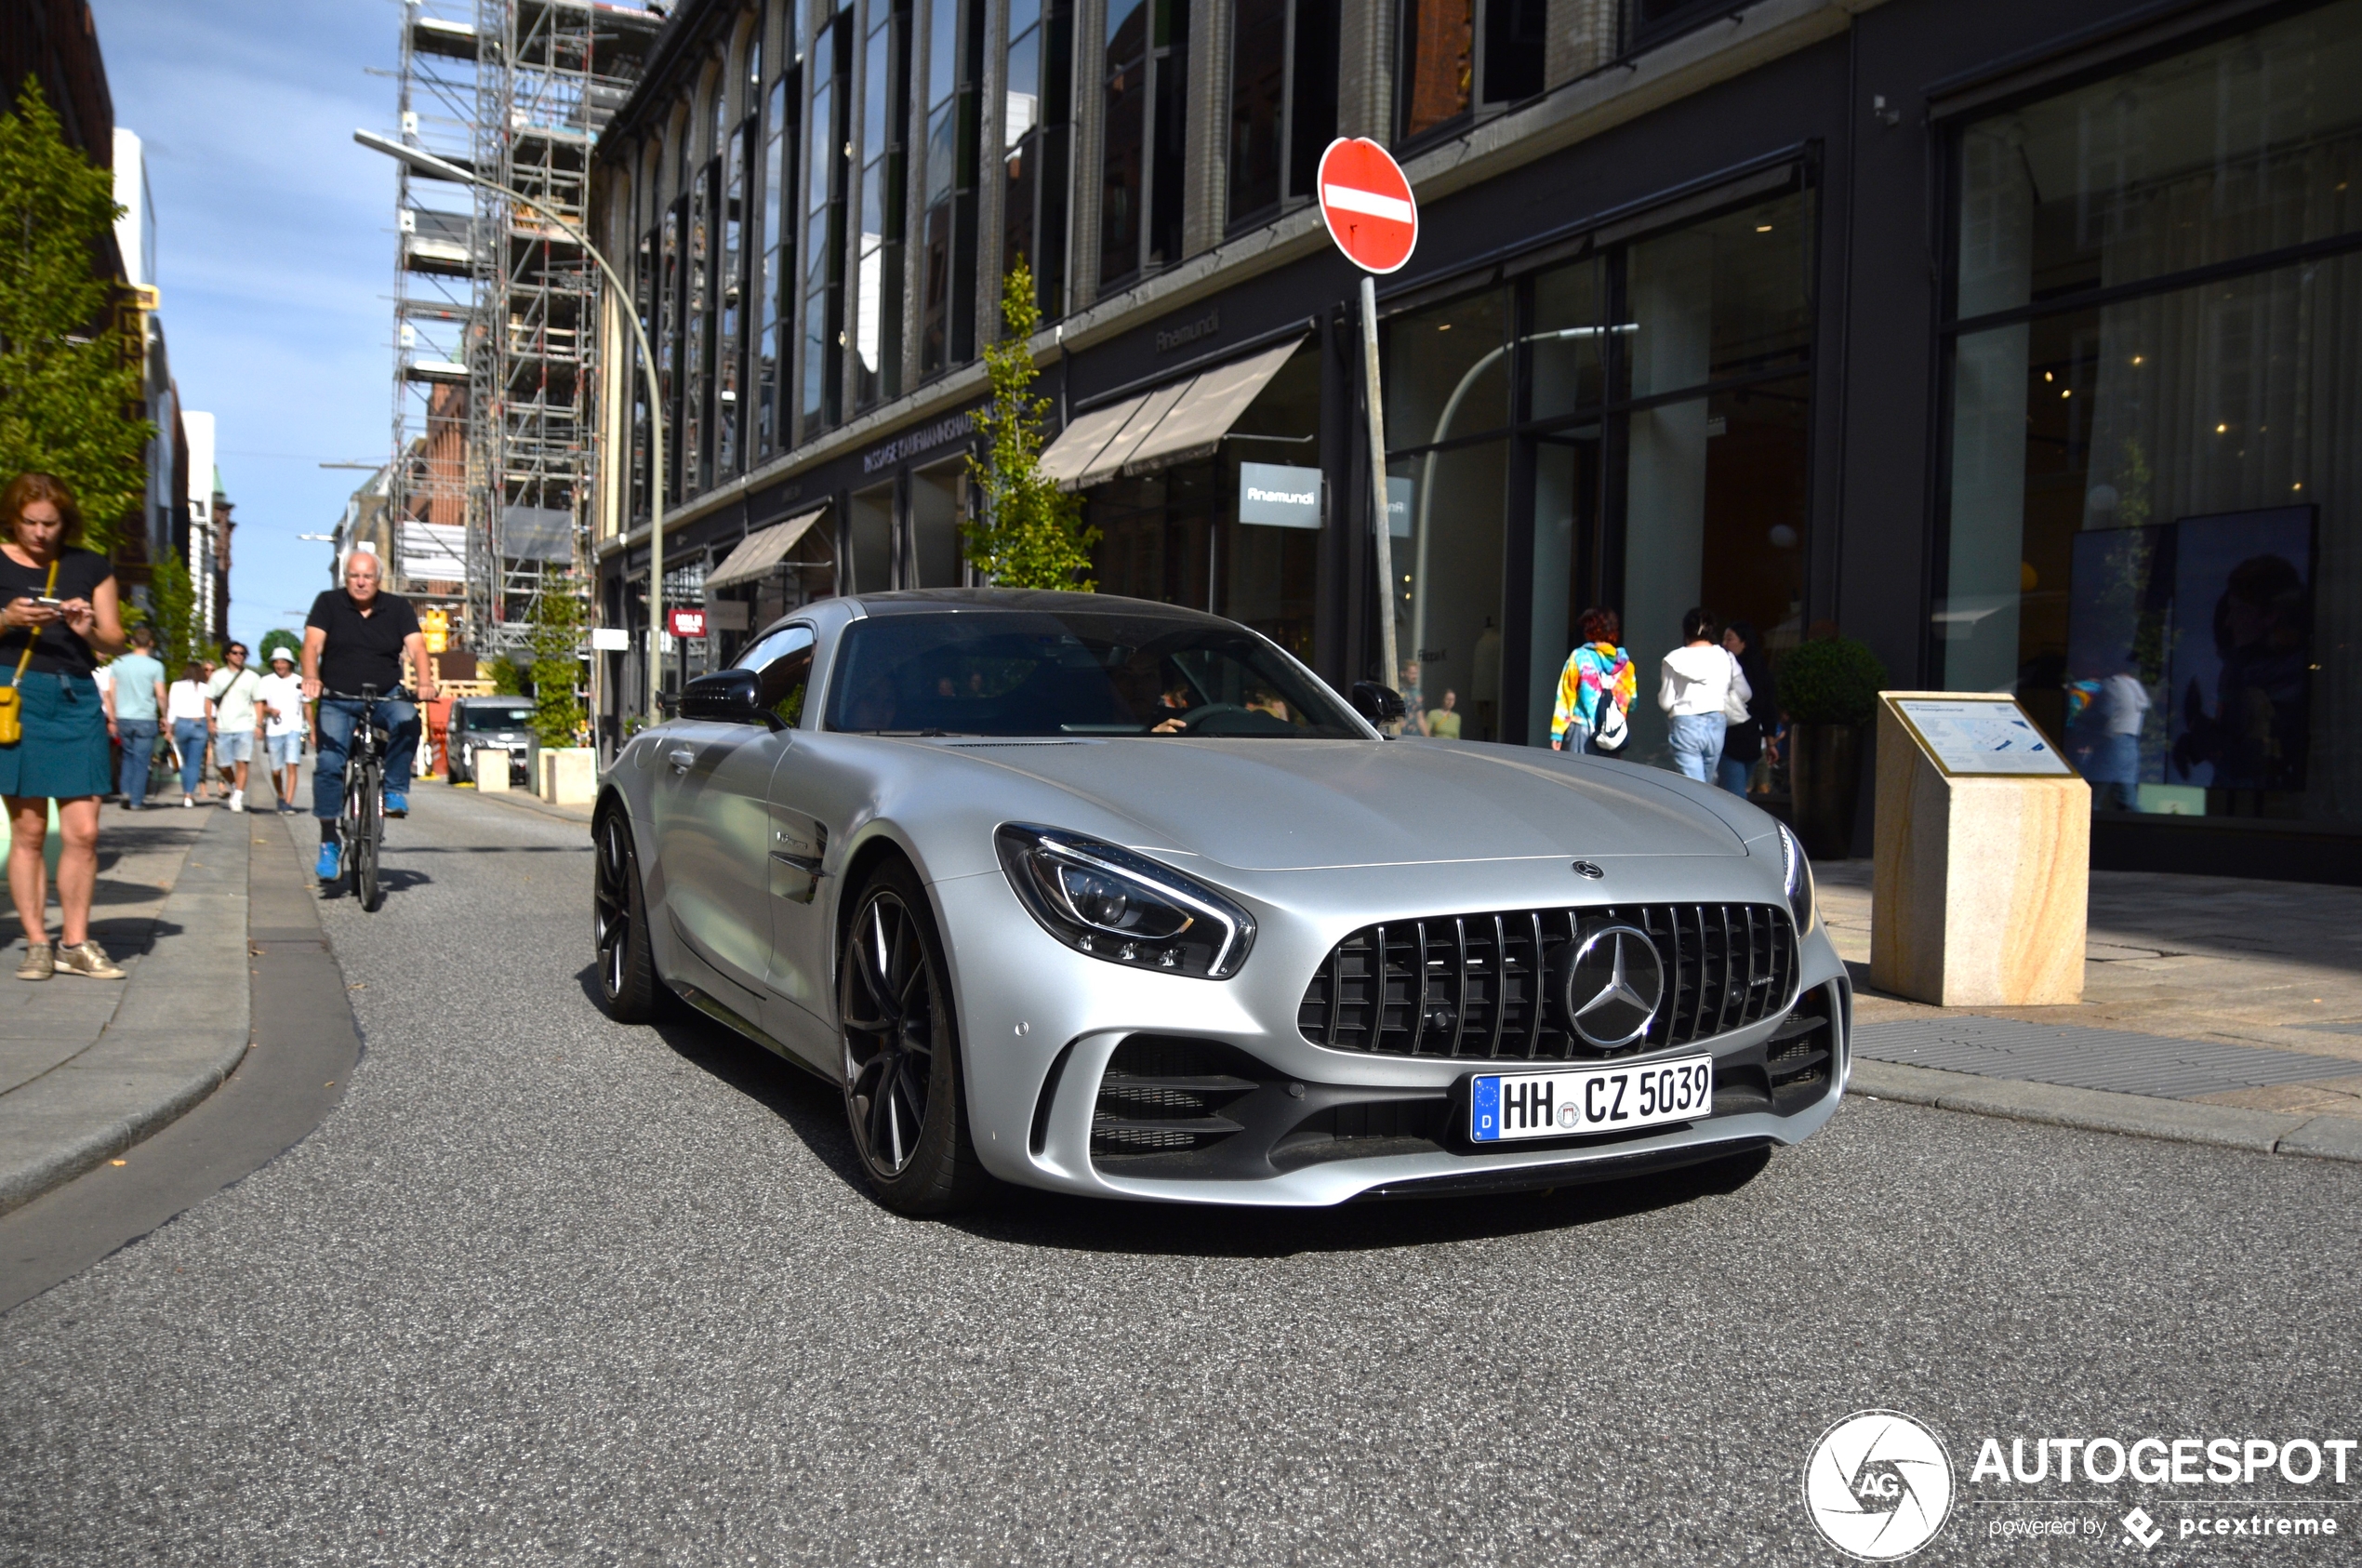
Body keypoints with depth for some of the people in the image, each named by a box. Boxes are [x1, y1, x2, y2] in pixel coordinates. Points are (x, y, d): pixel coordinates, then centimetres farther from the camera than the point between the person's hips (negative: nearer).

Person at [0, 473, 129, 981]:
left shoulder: (90, 567, 11)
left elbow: (115, 642, 11)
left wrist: (88, 630, -9)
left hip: (77, 697, 2)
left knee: (83, 830, -2)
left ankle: (75, 943, 7)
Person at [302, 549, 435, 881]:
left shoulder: (398, 607, 3)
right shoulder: (328, 604, 1)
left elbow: (416, 646, -9)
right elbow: (312, 644, -11)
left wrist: (425, 682, -29)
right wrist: (311, 678, -32)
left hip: (386, 697, 0)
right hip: (337, 700, 0)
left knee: (407, 720, -33)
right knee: (328, 763, -15)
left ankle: (396, 790, -14)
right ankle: (329, 843, -7)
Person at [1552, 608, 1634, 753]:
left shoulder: (1579, 657, -1)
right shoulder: (1624, 661, 6)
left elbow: (1565, 696, -2)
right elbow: (1631, 700, 10)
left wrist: (1558, 732, -1)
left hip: (1581, 732, -3)